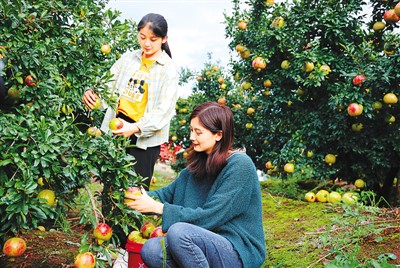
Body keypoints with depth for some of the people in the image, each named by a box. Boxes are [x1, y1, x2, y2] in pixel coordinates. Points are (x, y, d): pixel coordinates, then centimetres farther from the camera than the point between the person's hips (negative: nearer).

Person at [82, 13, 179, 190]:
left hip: (146, 135, -4)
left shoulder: (169, 69, -7)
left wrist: (136, 128, -28)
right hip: (117, 126, 4)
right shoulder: (127, 58, 6)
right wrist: (92, 93, -19)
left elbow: (164, 110, -15)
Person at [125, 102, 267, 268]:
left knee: (179, 231, -30)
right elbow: (169, 192, 9)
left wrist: (157, 207, -18)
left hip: (240, 254, -7)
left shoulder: (240, 165, -17)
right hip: (207, 242, 7)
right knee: (150, 250, -14)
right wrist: (140, 196, -10)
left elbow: (208, 217, -20)